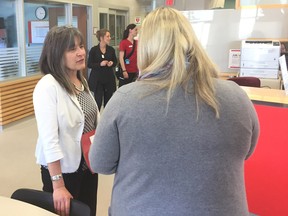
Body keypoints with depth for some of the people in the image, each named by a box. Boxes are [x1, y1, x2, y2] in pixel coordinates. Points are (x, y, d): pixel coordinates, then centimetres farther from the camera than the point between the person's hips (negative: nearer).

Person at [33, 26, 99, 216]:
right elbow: (49, 139, -25)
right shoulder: (48, 86, -22)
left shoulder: (81, 81, 4)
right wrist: (58, 186, -24)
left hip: (88, 164, 7)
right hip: (64, 169, -7)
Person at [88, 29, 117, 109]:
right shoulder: (94, 50, -6)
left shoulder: (111, 49, 3)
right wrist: (100, 64, -19)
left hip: (109, 78, 3)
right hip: (97, 79, -3)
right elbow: (89, 64, -5)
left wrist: (112, 63, -8)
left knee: (108, 101, 9)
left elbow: (115, 61, 15)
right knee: (98, 101, -2)